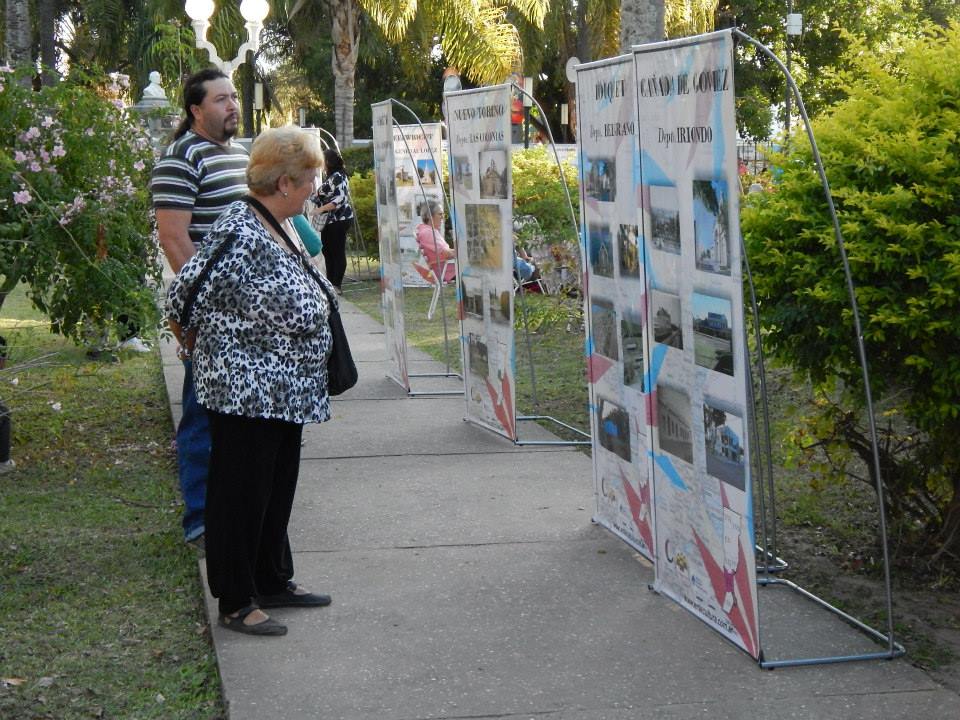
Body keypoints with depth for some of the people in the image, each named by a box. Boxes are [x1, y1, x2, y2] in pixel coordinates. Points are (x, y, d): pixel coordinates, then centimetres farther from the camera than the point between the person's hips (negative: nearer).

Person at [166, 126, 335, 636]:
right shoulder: (240, 234, -22)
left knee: (278, 490, 19)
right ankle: (236, 602, 12)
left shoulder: (280, 228, 9)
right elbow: (184, 296, -19)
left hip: (286, 392, 10)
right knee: (241, 494, 2)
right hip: (246, 392, -10)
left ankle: (273, 581, 32)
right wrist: (196, 345, -3)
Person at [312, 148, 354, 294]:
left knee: (338, 252, -7)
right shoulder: (331, 176, 15)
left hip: (339, 220, -10)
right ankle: (330, 283, 19)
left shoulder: (338, 177, -15)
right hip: (330, 221, 10)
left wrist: (322, 208, -30)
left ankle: (337, 286, -6)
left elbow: (341, 199, -25)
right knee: (327, 251, 12)